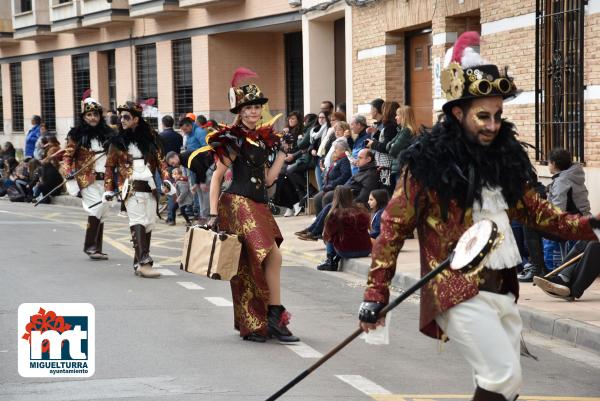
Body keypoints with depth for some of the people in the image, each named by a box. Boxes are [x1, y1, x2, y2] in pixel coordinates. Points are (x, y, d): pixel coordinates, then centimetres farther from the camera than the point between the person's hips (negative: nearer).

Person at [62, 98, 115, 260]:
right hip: (87, 180, -4)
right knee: (96, 208, -18)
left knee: (101, 213, 5)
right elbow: (67, 156, -2)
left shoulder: (107, 133, 9)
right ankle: (90, 245, -8)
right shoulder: (76, 135, -2)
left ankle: (97, 249, 12)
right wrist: (69, 177, -11)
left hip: (105, 179, 4)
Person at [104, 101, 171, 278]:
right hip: (131, 188, -4)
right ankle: (143, 262, -26)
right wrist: (109, 189, 4)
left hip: (150, 188, 4)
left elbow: (160, 160, 11)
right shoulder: (118, 140, 4)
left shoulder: (150, 137, 9)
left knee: (148, 224, 6)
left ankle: (139, 263, 15)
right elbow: (109, 166, 8)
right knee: (138, 222, -17)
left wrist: (165, 180, -2)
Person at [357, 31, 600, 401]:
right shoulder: (429, 162, -9)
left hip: (503, 288, 7)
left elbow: (533, 209, 18)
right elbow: (394, 226, -7)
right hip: (460, 292, -7)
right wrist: (376, 294, -11)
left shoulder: (503, 155, 9)